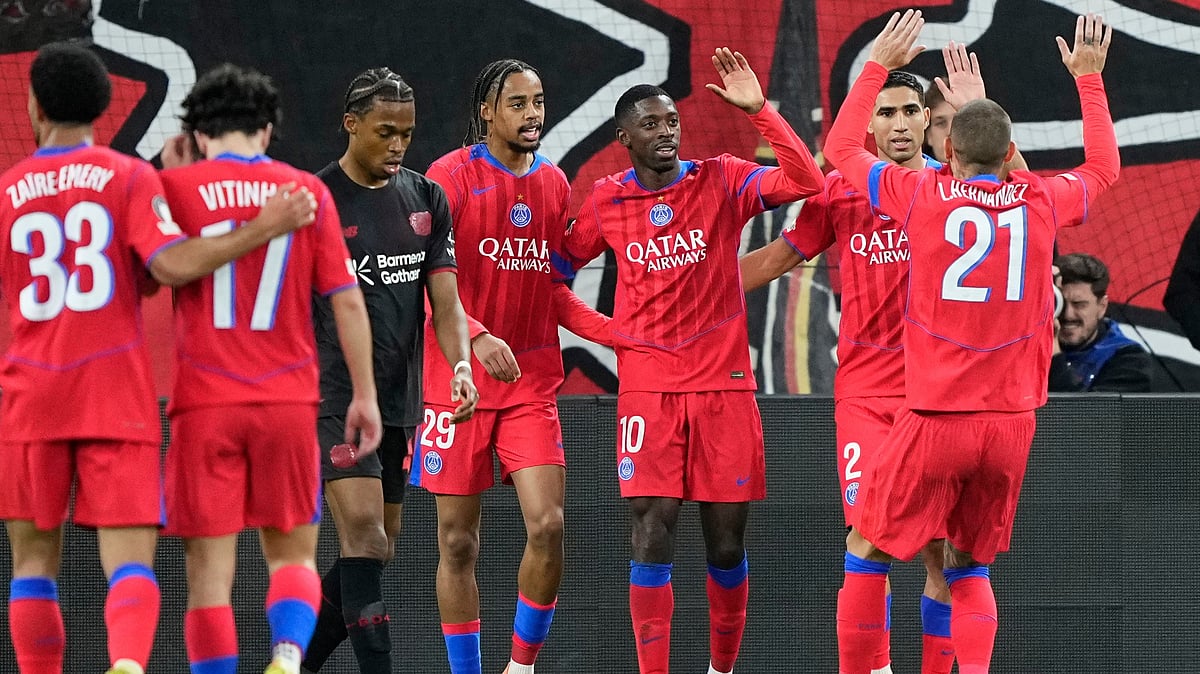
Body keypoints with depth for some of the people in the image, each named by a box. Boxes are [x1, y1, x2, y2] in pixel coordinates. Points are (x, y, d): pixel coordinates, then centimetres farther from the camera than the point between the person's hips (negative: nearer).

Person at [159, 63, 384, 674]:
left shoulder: (176, 187, -2)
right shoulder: (307, 192, 4)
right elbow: (347, 301, 3)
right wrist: (365, 394, 10)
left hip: (205, 401, -1)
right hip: (288, 398, 2)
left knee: (210, 570, 2)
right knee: (292, 554, 13)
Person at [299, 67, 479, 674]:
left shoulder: (426, 198, 9)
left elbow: (445, 302, 4)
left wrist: (460, 365, -12)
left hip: (401, 403, 6)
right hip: (335, 400, -6)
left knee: (375, 555, 10)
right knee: (365, 539, -18)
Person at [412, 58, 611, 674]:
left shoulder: (554, 183, 11)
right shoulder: (451, 177, -6)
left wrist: (613, 330, 2)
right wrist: (478, 337, -29)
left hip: (532, 382, 4)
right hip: (458, 379, -4)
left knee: (548, 525, -10)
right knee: (458, 541, 1)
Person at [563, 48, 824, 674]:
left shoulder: (721, 181, 0)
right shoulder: (605, 200, 3)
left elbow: (807, 182, -15)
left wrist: (759, 110, -19)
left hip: (725, 384, 0)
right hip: (648, 388, 0)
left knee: (726, 540, 5)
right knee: (652, 534, -10)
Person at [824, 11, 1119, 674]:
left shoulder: (921, 194, -5)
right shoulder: (1041, 202, 1)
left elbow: (840, 147, 13)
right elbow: (1103, 167, 25)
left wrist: (877, 64, 21)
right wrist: (1088, 77, 33)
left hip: (933, 419, -3)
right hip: (1011, 421, 3)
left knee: (866, 552, 11)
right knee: (969, 566, 15)